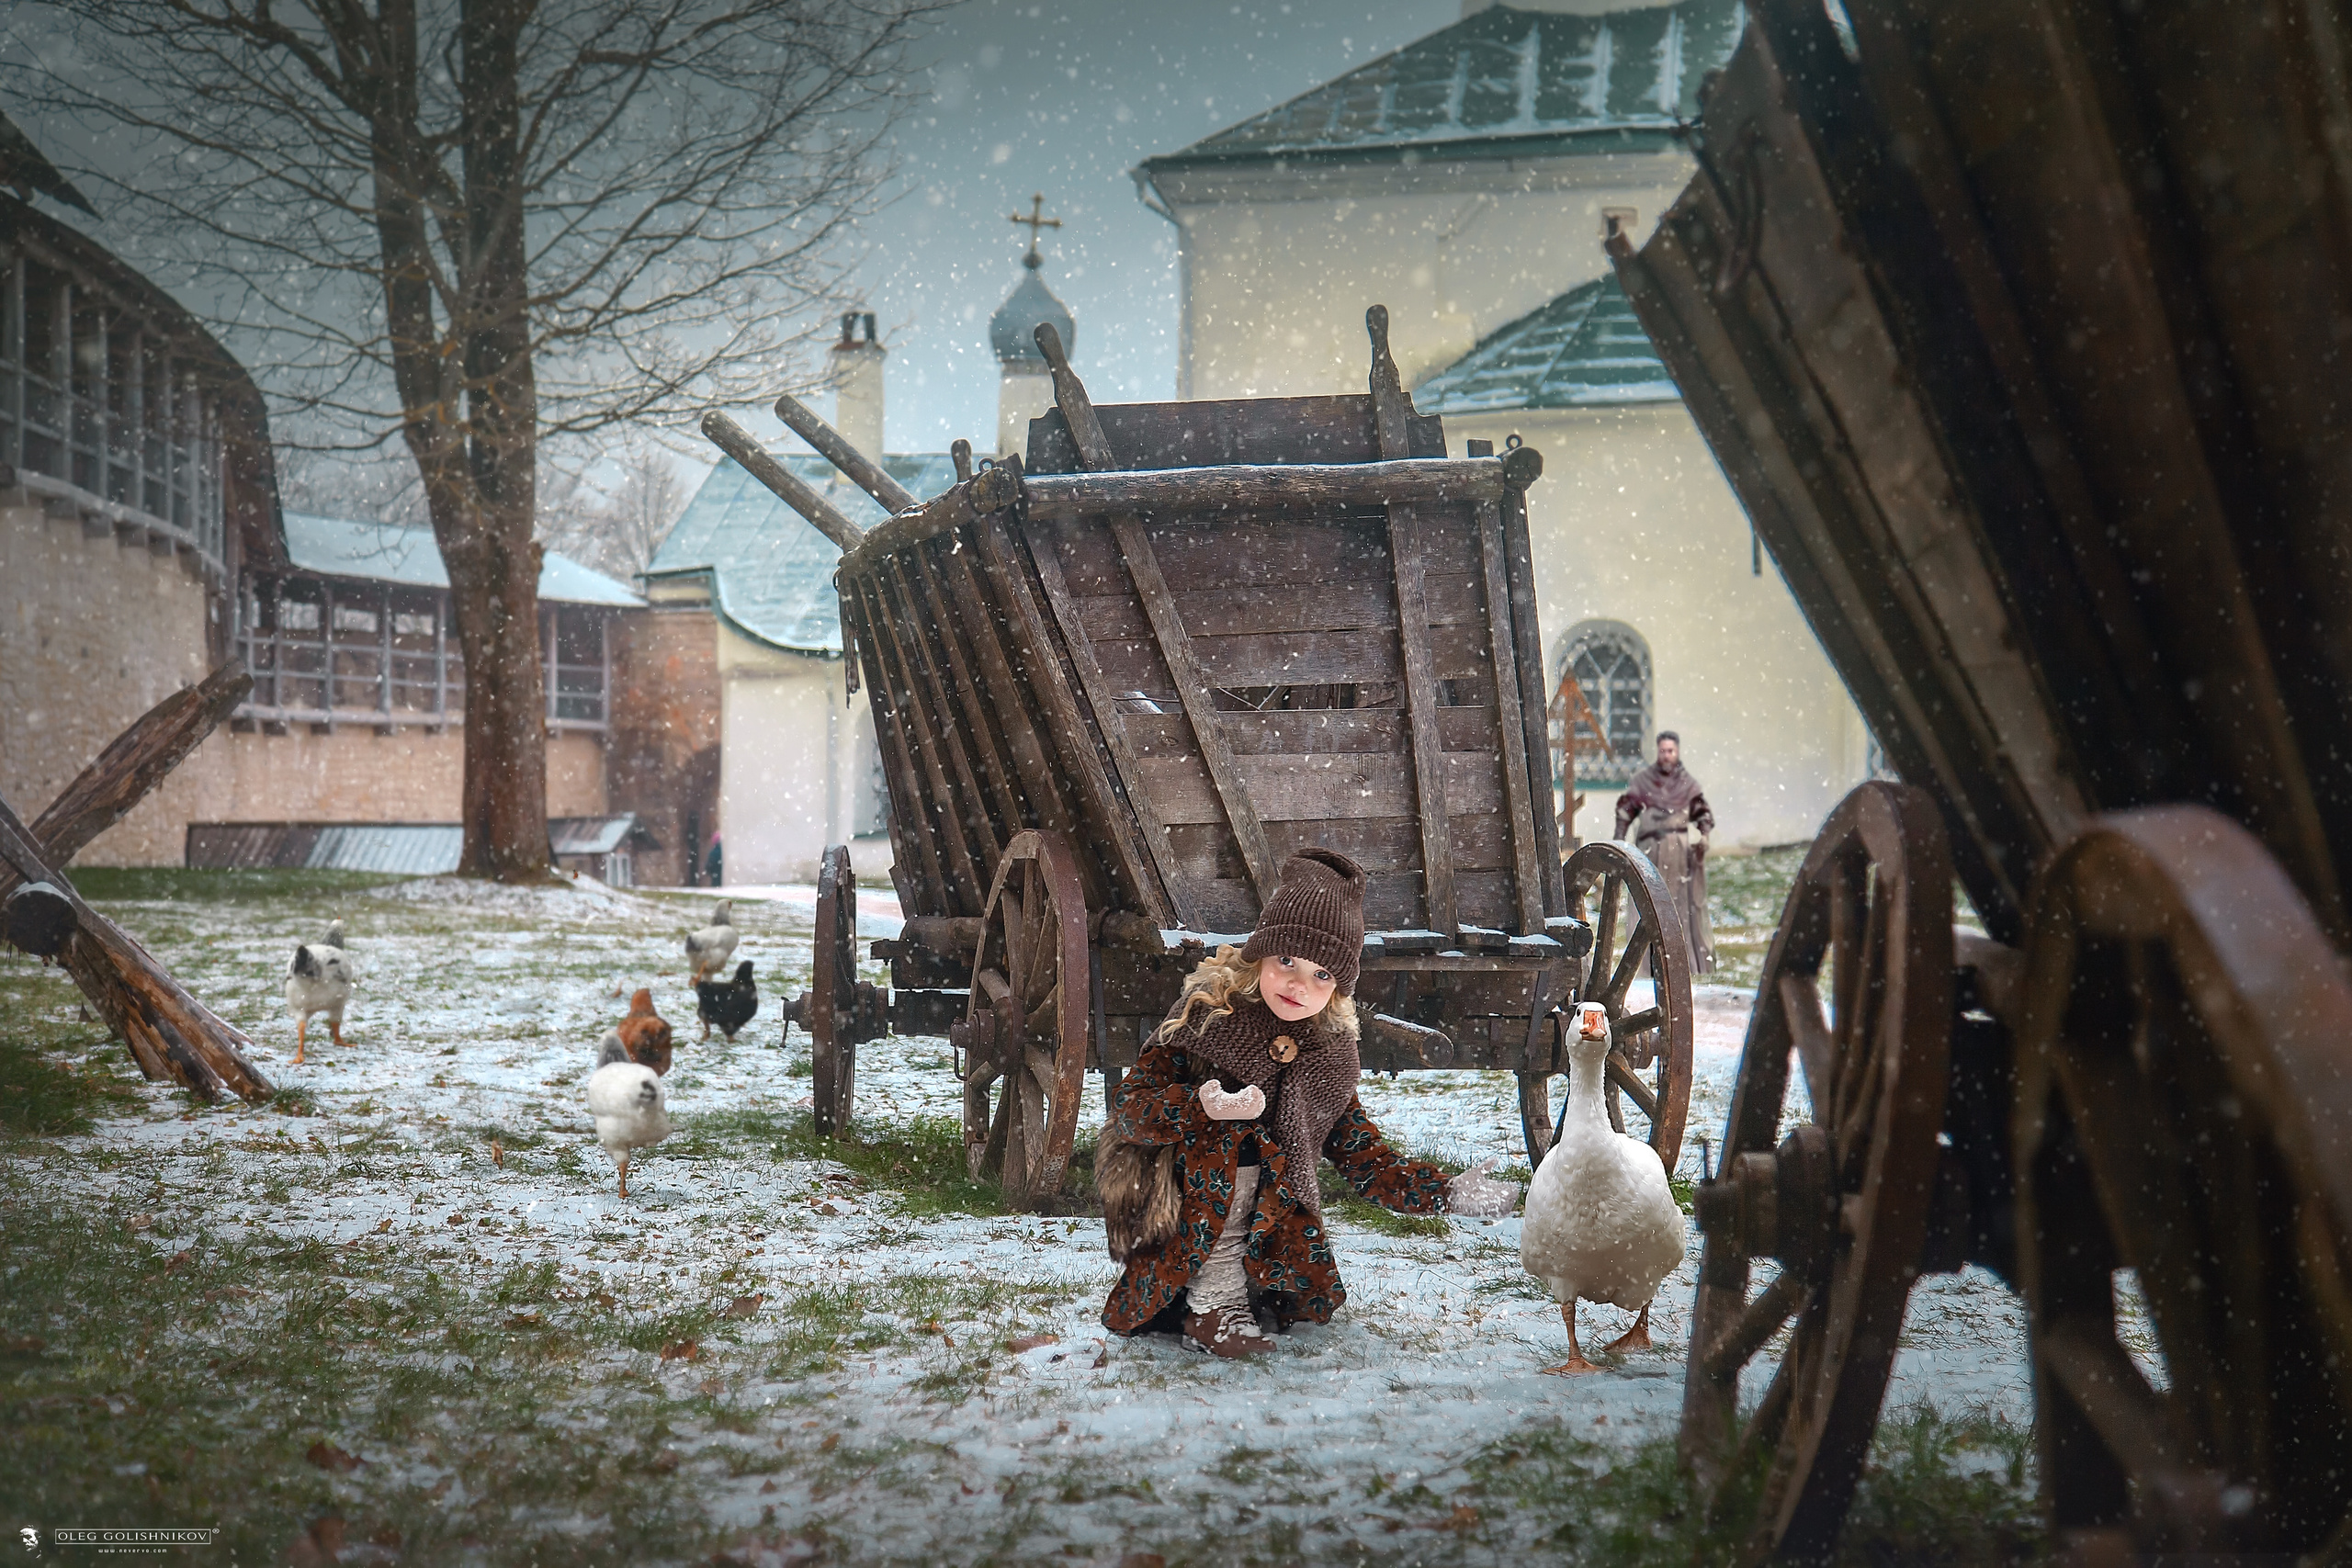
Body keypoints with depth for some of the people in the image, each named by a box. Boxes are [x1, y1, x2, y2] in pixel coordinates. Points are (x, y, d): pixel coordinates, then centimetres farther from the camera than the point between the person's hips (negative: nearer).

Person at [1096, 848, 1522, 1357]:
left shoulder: (1328, 1056, 1)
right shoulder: (1207, 1015, -12)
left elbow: (1367, 1160, 8)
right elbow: (1130, 1106, -16)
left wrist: (1447, 1194, -4)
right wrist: (1204, 1109, -34)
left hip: (1269, 1216, 5)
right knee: (1219, 1143, -29)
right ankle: (1212, 1304, -18)